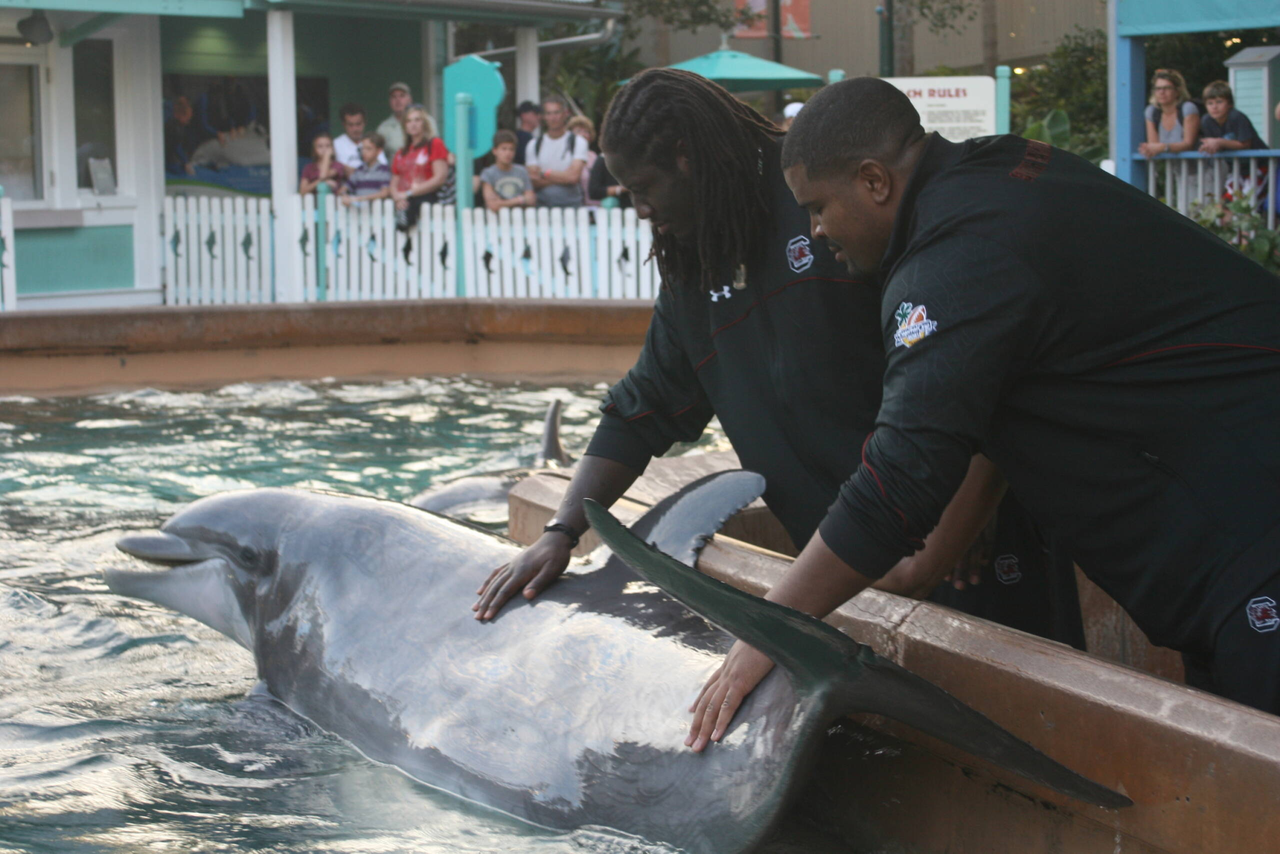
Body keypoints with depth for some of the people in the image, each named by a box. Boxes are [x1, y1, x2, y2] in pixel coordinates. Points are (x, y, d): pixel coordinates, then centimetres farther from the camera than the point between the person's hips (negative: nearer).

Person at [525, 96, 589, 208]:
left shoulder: (578, 142, 4)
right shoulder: (534, 144, 11)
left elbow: (573, 176, -7)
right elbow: (533, 182, 1)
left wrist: (544, 174, -2)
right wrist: (563, 177, -7)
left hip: (571, 204, -1)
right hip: (543, 205, 1)